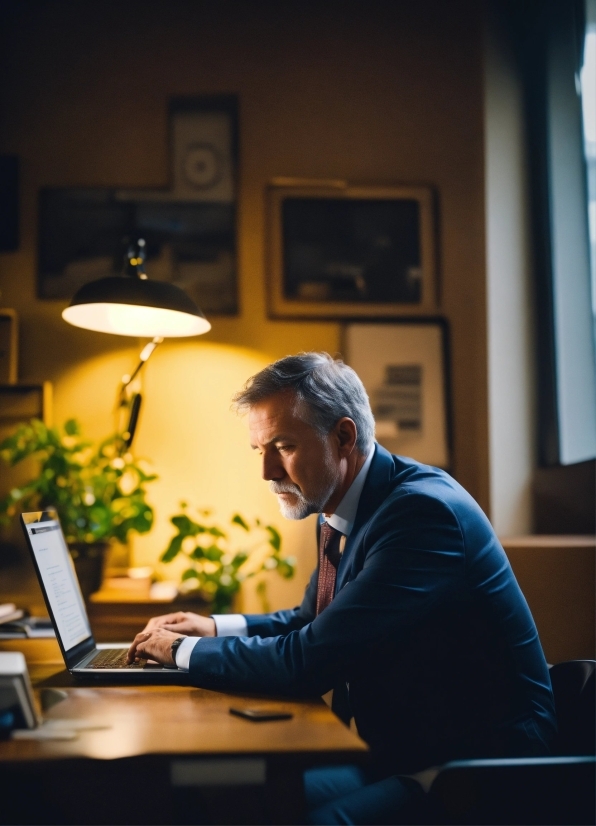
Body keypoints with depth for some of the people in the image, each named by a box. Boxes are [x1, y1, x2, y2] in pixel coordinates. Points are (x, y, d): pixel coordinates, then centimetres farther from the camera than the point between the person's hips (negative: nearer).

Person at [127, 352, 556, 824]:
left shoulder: (422, 510, -23)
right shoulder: (345, 509, 5)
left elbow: (310, 661, -25)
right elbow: (315, 621, 22)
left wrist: (185, 651, -10)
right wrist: (217, 628, 8)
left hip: (477, 758, -8)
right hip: (399, 746, 9)